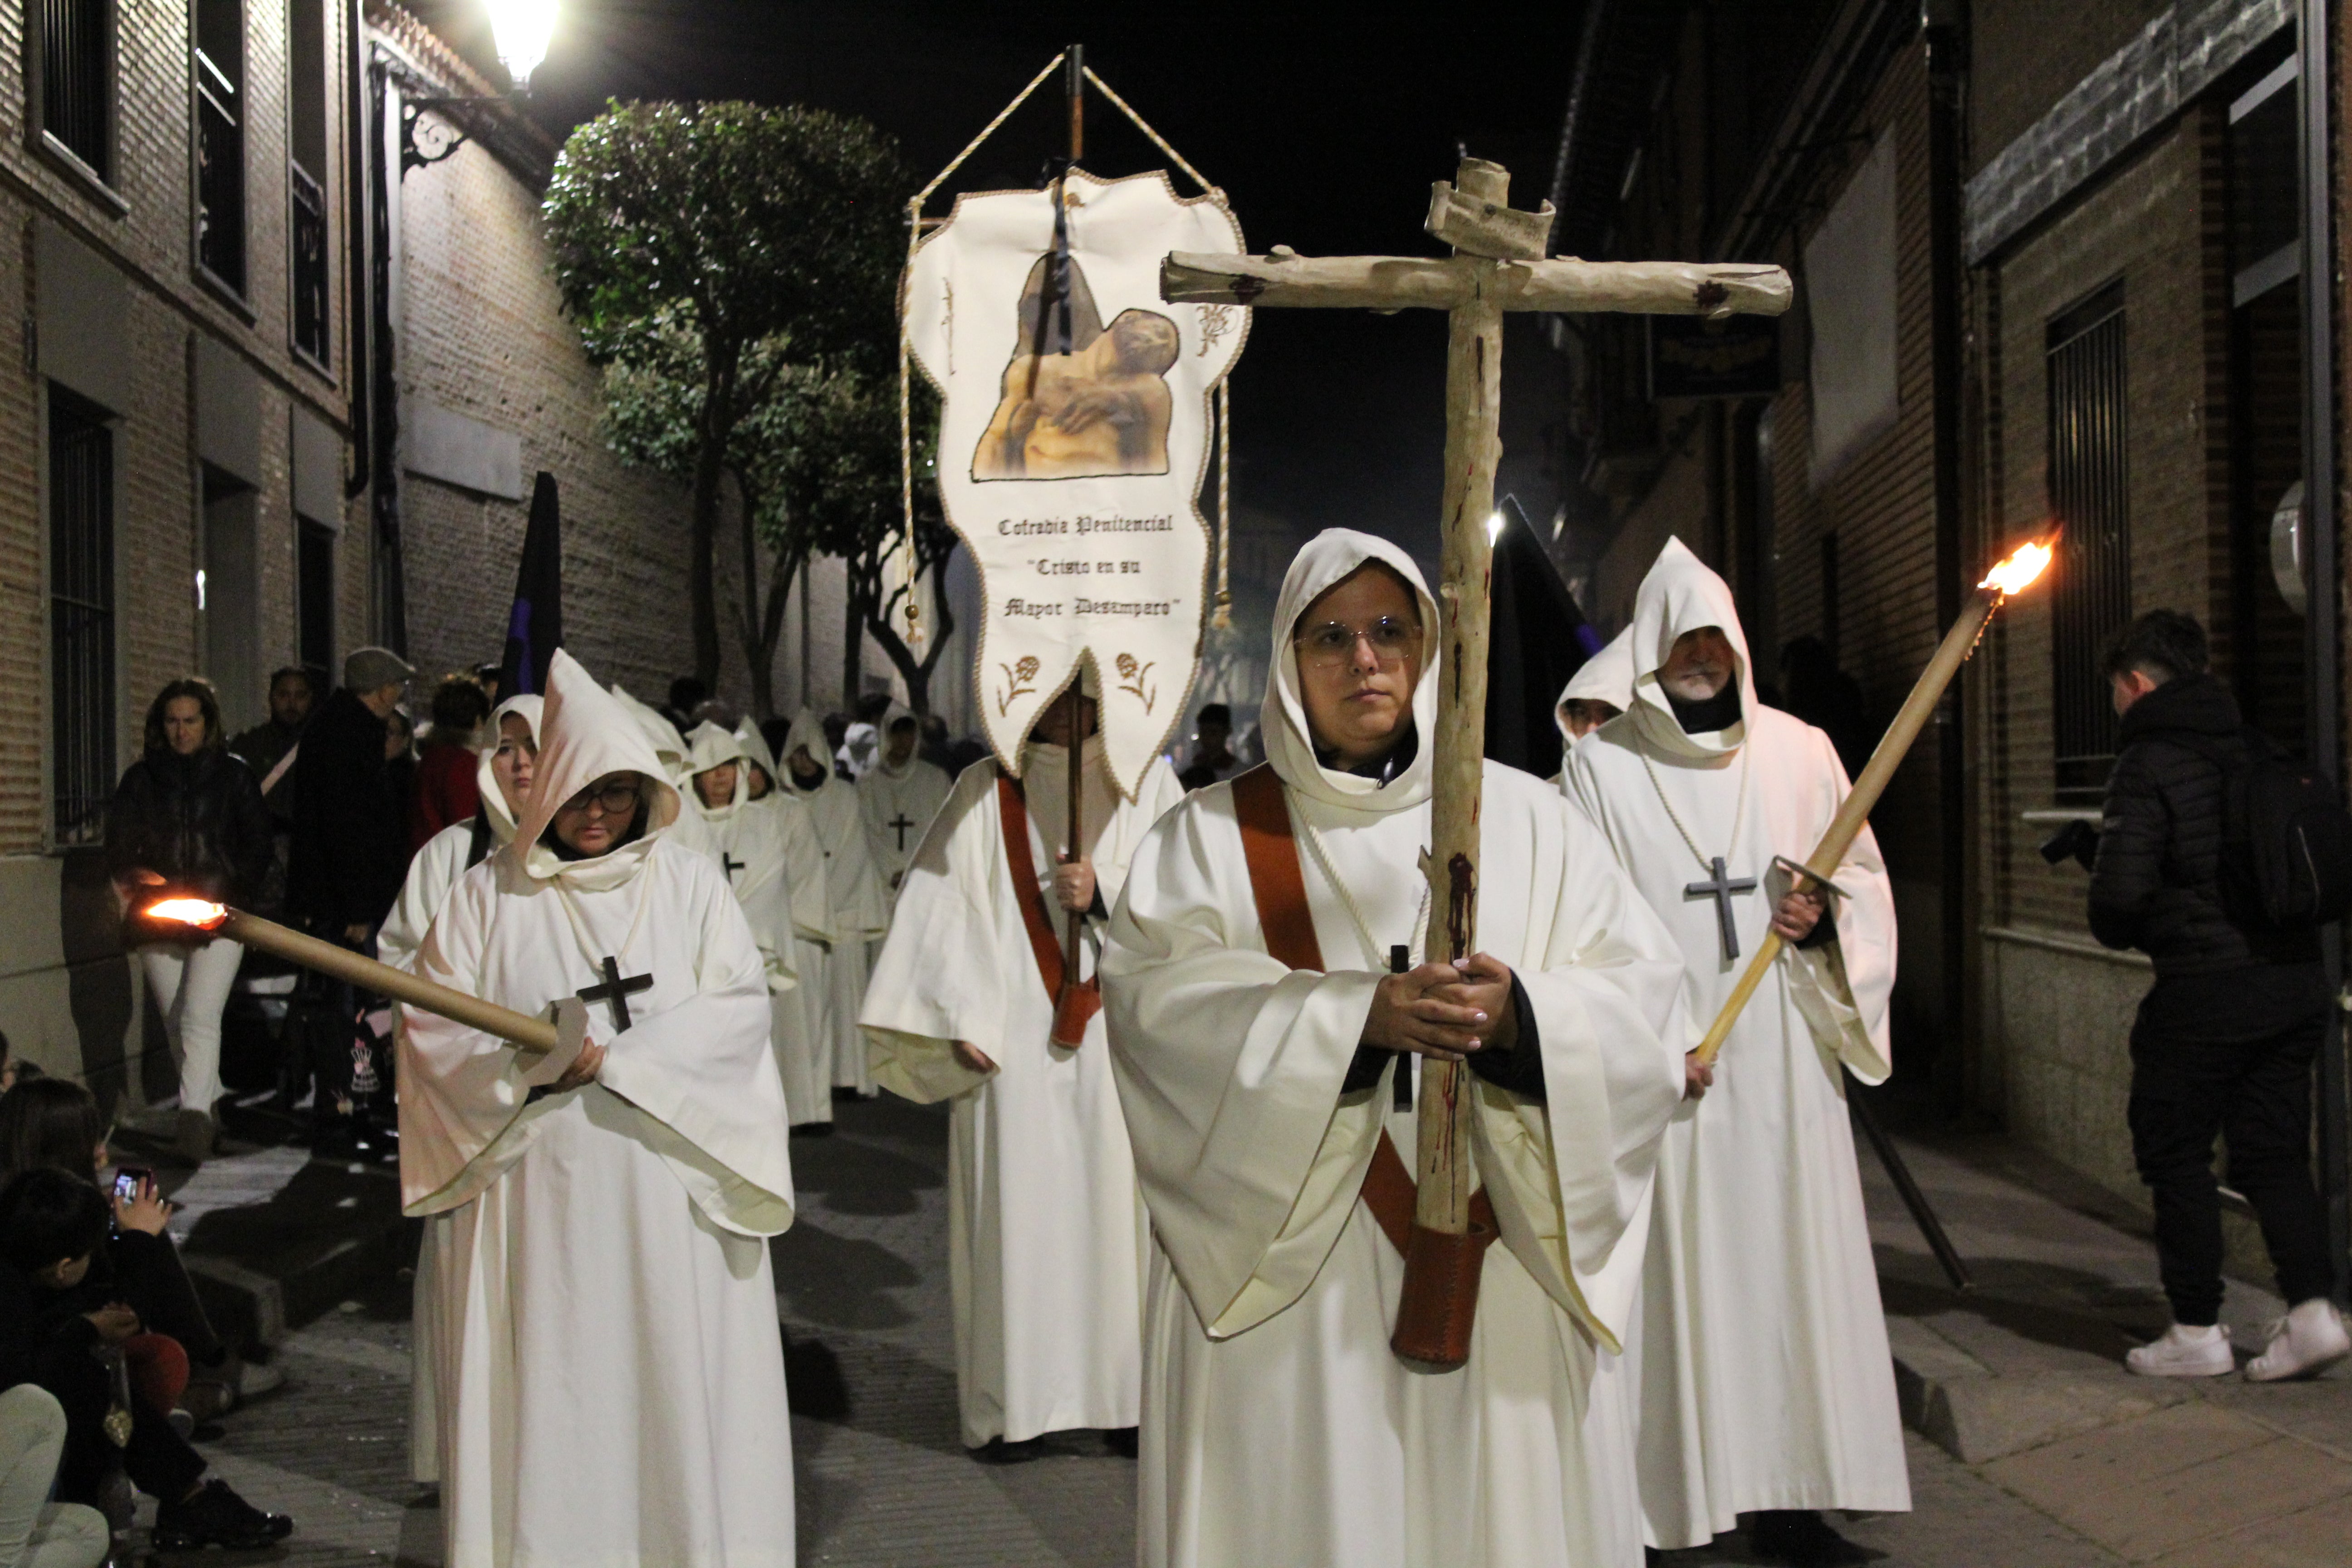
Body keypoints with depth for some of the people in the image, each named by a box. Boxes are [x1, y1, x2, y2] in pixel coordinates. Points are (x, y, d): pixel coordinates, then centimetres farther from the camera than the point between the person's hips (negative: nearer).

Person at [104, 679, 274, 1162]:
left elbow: (259, 847, 8)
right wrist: (136, 876, -11)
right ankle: (213, 1109, 19)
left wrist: (232, 892, -6)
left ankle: (195, 1116, -21)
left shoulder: (233, 775, 7)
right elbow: (118, 849, 10)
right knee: (176, 1025, 7)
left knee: (199, 1018, -17)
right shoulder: (141, 779, 12)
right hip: (158, 918, 3)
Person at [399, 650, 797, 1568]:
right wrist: (537, 1061, -13)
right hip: (539, 1186, 0)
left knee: (675, 1374, 1)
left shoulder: (688, 882, 8)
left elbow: (740, 1003, -2)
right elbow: (433, 1027, 2)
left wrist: (619, 1055, -12)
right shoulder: (489, 895, 7)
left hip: (666, 1178, 0)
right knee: (545, 1382, 1)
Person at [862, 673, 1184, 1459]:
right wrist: (962, 1020, -8)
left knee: (1120, 1204, 1)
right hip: (1013, 1041, 0)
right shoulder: (987, 791, 8)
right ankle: (1015, 1402, 7)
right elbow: (944, 904, 1)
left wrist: (1103, 893, -14)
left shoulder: (1149, 783, 8)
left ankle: (1124, 1392, 10)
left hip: (1119, 1039, 0)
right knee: (1015, 1207, -1)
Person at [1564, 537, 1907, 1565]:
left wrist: (1824, 913, -7)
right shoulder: (1601, 764, 1)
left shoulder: (1798, 750, 9)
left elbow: (1865, 875, 16)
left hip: (1781, 1057, 3)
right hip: (1660, 1064, -3)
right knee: (1672, 1275, -3)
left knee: (1791, 1259, 4)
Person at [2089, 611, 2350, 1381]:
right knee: (2273, 1150, 14)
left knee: (2175, 1153, 6)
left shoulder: (2148, 764, -11)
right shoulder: (2260, 752, 10)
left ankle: (2198, 1330, 11)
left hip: (2203, 990, -7)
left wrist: (2122, 934, 5)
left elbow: (2120, 892, -17)